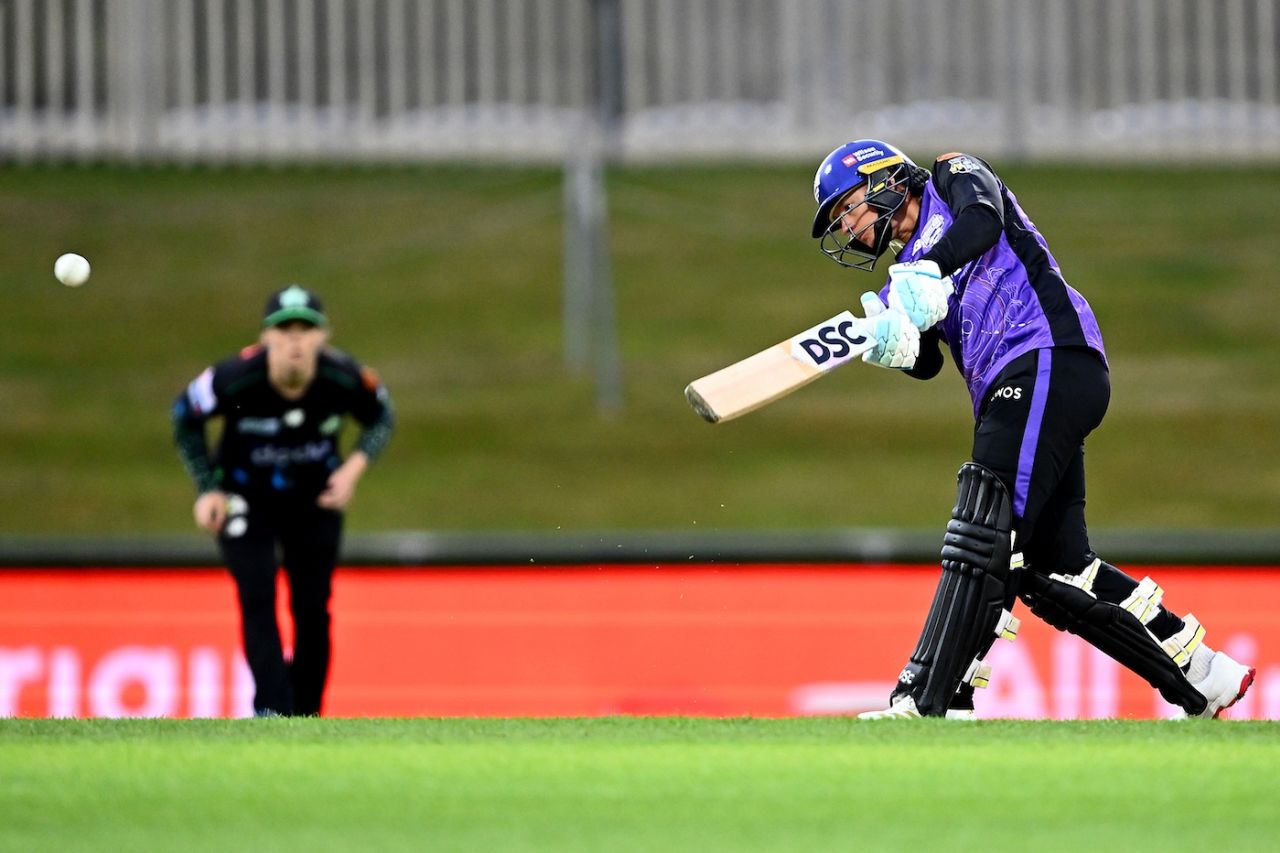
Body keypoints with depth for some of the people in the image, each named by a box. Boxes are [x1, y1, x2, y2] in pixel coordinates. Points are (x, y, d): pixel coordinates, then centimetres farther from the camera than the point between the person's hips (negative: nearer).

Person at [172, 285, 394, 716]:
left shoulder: (345, 379, -24)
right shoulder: (235, 378, -29)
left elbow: (382, 417, -2)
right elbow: (185, 416, -8)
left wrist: (355, 466, -19)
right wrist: (207, 489, -11)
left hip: (315, 499, 2)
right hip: (245, 498, -2)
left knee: (313, 607, 1)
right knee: (257, 596, -17)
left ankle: (306, 714, 14)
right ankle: (272, 709, -18)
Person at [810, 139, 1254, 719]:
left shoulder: (955, 176, 11)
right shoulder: (903, 276, 29)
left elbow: (983, 219, -13)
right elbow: (925, 363, 12)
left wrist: (926, 270, -30)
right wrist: (889, 343, -11)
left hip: (1051, 362, -9)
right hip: (1009, 396, 9)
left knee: (981, 541, -18)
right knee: (1049, 566, 2)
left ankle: (928, 704, -28)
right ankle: (1200, 679, 11)